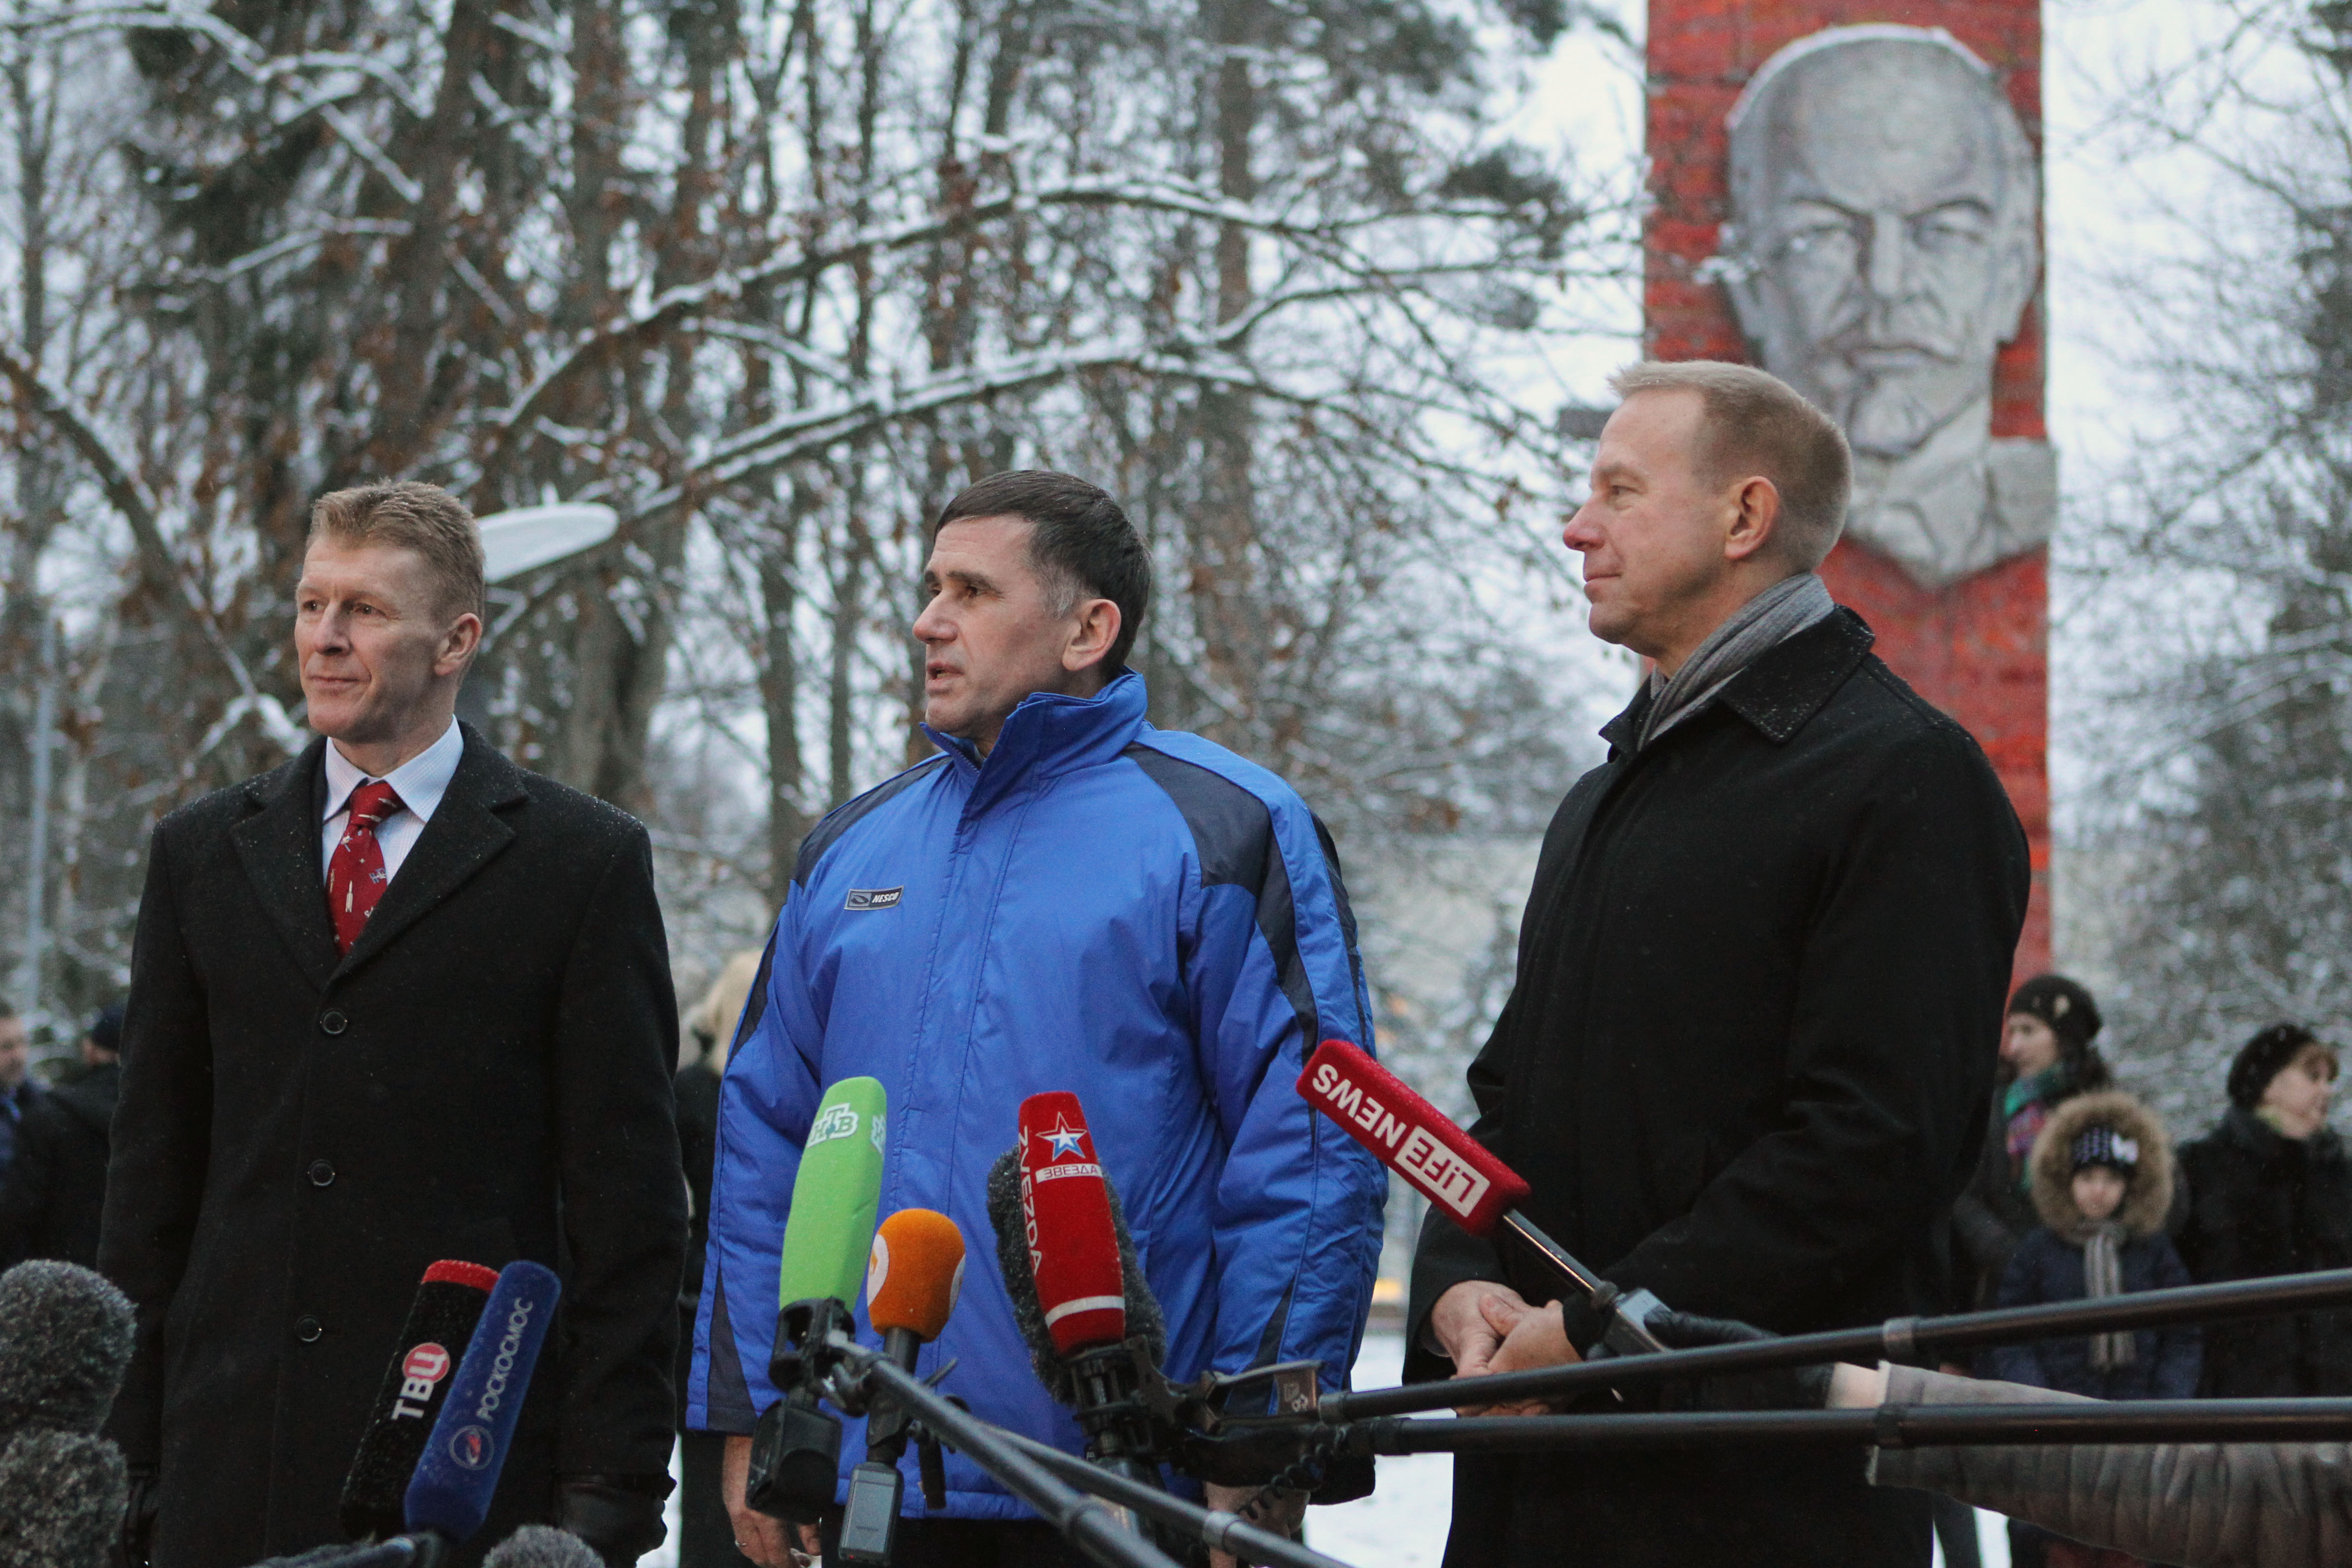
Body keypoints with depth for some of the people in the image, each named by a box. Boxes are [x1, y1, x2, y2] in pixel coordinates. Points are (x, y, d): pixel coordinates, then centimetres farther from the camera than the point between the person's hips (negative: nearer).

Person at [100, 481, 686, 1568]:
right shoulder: (201, 854, 13)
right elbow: (153, 1173, 13)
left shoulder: (584, 861, 2)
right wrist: (123, 1465, 7)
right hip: (229, 1473, 3)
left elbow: (627, 1194, 0)